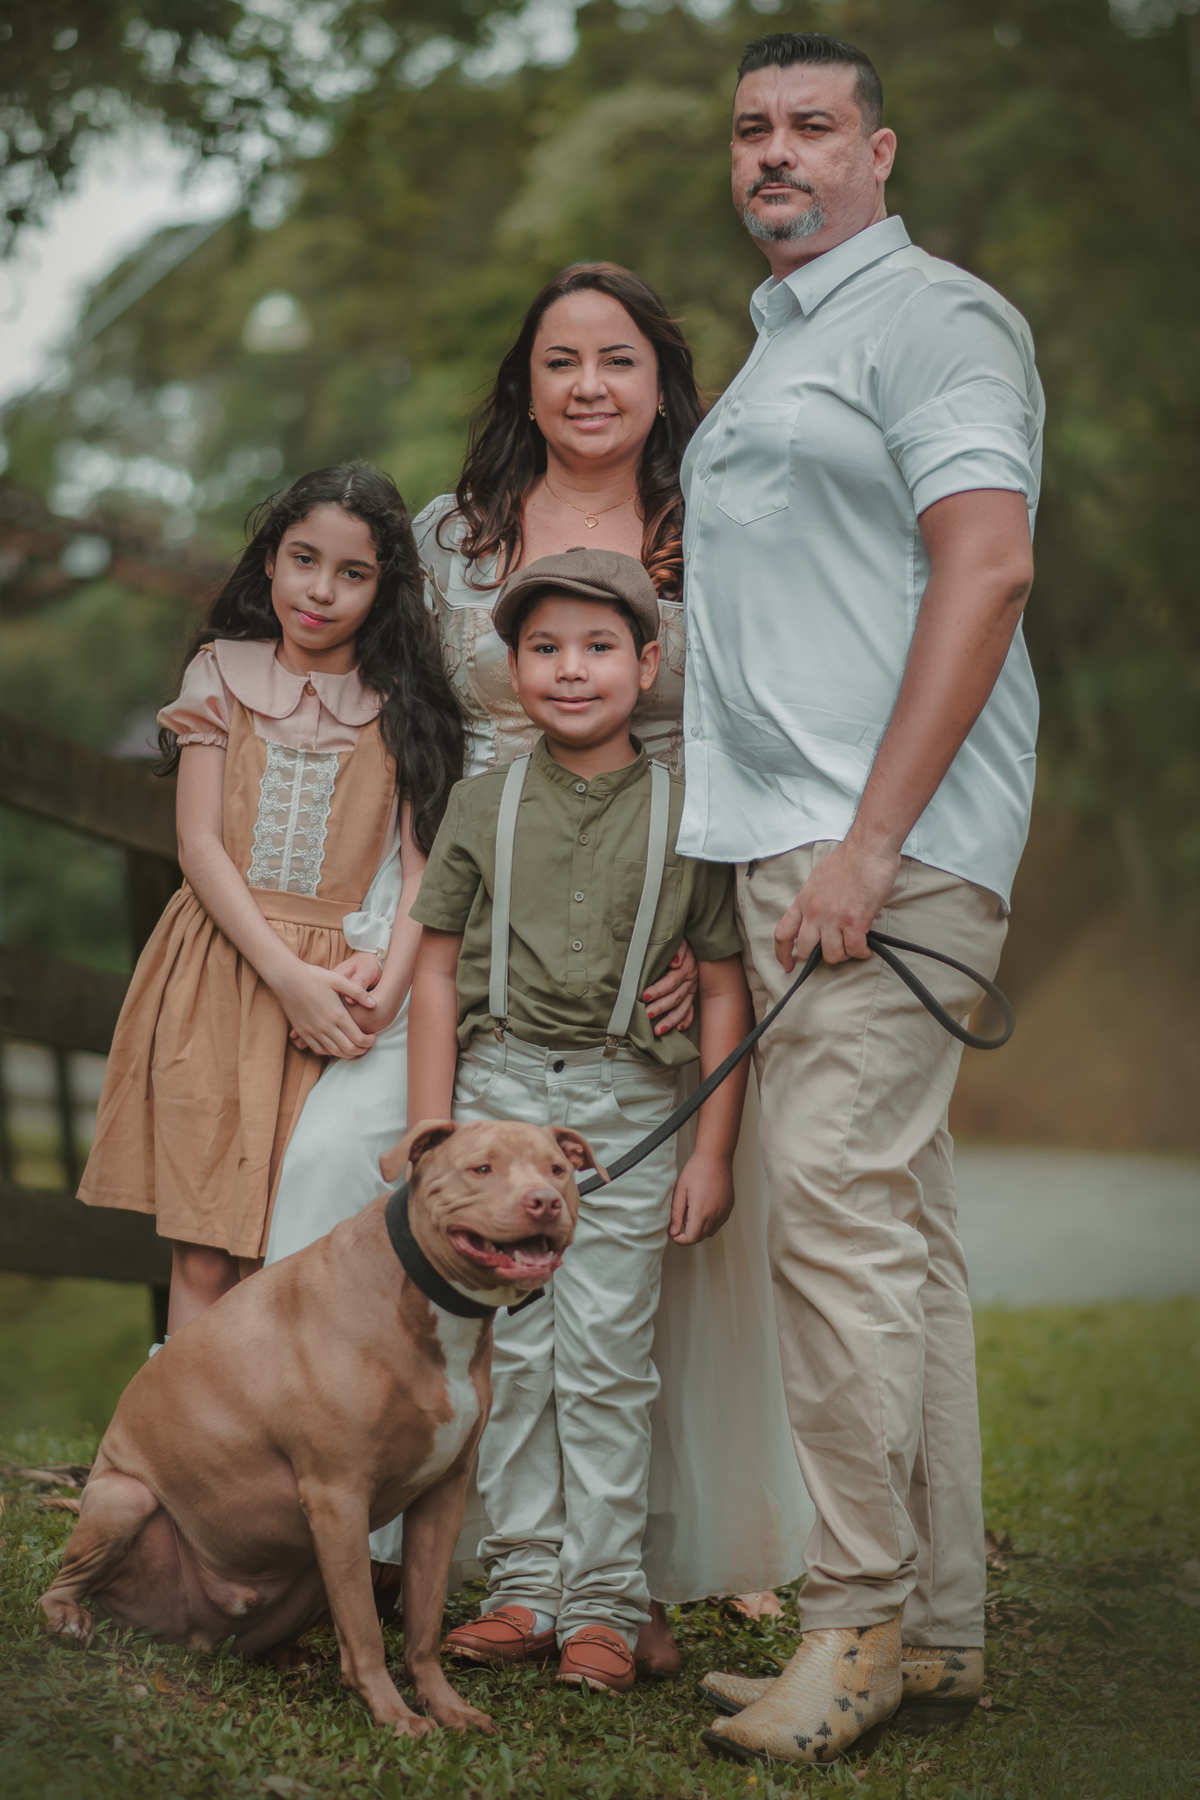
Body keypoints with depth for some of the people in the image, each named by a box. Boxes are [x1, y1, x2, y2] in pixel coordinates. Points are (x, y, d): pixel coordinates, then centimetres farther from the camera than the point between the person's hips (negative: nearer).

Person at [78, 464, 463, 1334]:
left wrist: (393, 971, -20)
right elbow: (200, 847, 0)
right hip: (222, 974, 0)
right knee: (204, 1256, -4)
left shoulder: (402, 704, 8)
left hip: (344, 987, 0)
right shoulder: (222, 674, 7)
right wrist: (288, 976, -12)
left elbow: (425, 858, 0)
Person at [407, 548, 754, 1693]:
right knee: (513, 1351, 4)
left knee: (604, 1357, -2)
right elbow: (437, 974, 7)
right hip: (498, 1091, 2)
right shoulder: (481, 806, 6)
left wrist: (713, 1151, -1)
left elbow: (725, 991, 4)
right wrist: (432, 1137, 1)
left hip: (626, 1107, -2)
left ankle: (604, 1602, 5)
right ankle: (525, 1585, 13)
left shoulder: (685, 814, 2)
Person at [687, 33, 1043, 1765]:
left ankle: (861, 1619, -5)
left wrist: (870, 839, -21)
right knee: (900, 1225, 9)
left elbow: (985, 566, -16)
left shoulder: (931, 312, -4)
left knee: (839, 1206, -13)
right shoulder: (774, 348, 25)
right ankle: (938, 1625, 15)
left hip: (886, 845, -9)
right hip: (792, 843, 9)